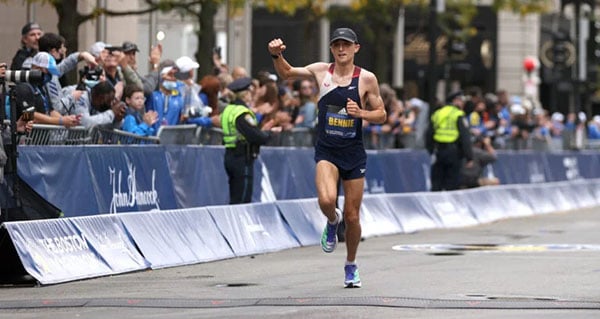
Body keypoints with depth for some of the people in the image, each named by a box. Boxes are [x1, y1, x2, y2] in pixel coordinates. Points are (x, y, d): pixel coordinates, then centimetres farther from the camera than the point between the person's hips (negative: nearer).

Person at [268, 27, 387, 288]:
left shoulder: (366, 79, -3)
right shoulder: (321, 71, 1)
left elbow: (381, 114, 4)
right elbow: (286, 73, 14)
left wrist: (361, 113, -15)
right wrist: (277, 55, -5)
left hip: (354, 153, 0)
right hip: (326, 151, 0)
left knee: (352, 216, 5)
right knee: (326, 200, -27)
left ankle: (351, 265, 29)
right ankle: (332, 221, 10)